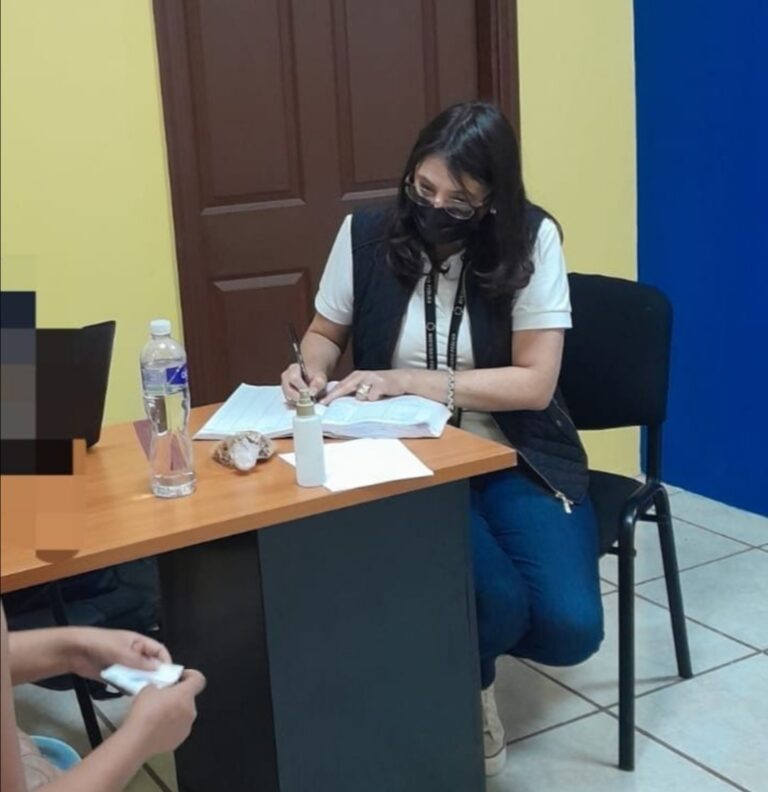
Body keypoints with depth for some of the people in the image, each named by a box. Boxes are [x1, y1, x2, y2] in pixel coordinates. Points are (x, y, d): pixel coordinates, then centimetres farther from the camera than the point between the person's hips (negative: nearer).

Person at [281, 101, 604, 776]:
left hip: (515, 460, 1)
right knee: (500, 605, -27)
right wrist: (313, 370, -13)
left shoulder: (531, 239, -9)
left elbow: (534, 382, -14)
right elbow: (325, 333, 12)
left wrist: (412, 381, -22)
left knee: (569, 628, -18)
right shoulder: (366, 234, -4)